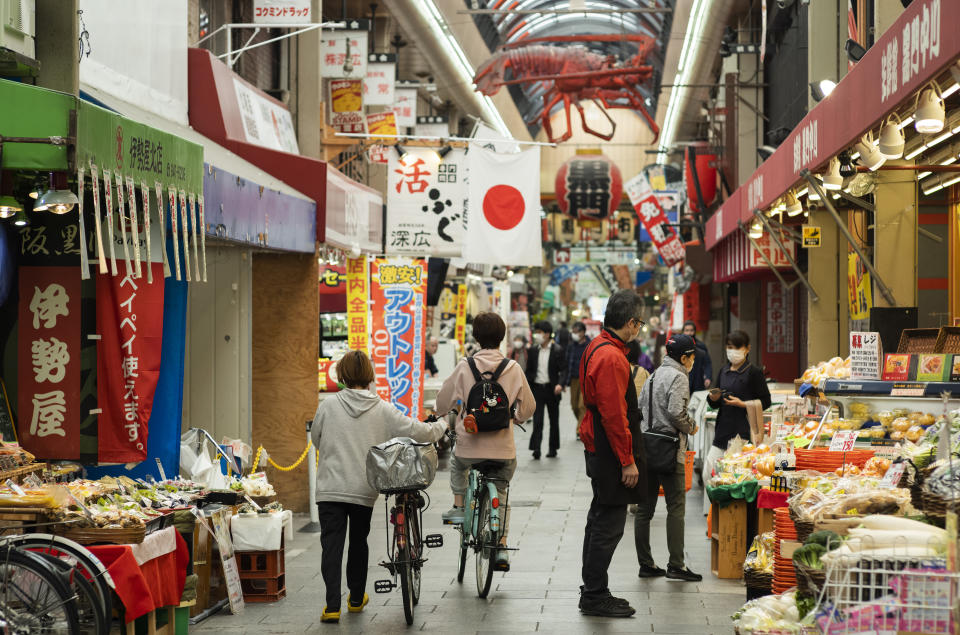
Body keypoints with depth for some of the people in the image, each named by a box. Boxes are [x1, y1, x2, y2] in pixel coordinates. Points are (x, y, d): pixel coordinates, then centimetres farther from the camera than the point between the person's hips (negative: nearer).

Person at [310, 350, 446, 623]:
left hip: (330, 488, -1)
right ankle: (356, 598, 31)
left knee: (332, 544, 0)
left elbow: (316, 439, 12)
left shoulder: (328, 406, -3)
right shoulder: (383, 410, -3)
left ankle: (332, 606, -9)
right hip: (364, 490, 1)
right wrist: (442, 425, 21)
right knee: (359, 541, 19)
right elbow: (418, 431, 1)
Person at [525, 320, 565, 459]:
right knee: (537, 420, -7)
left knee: (554, 420, 10)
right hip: (537, 388, 2)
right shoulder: (533, 350, 5)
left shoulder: (557, 350, -5)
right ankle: (536, 448, -11)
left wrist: (560, 384, -23)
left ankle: (552, 448, 20)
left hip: (552, 389, -2)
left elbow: (563, 370, -6)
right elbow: (529, 371, 12)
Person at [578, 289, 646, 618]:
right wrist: (627, 461, -19)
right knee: (608, 525, -4)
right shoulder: (611, 357, -21)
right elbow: (614, 416, -23)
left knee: (600, 520, 17)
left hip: (598, 450, 11)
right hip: (611, 453, -11)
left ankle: (592, 592, 25)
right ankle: (595, 597, 1)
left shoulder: (597, 347, 12)